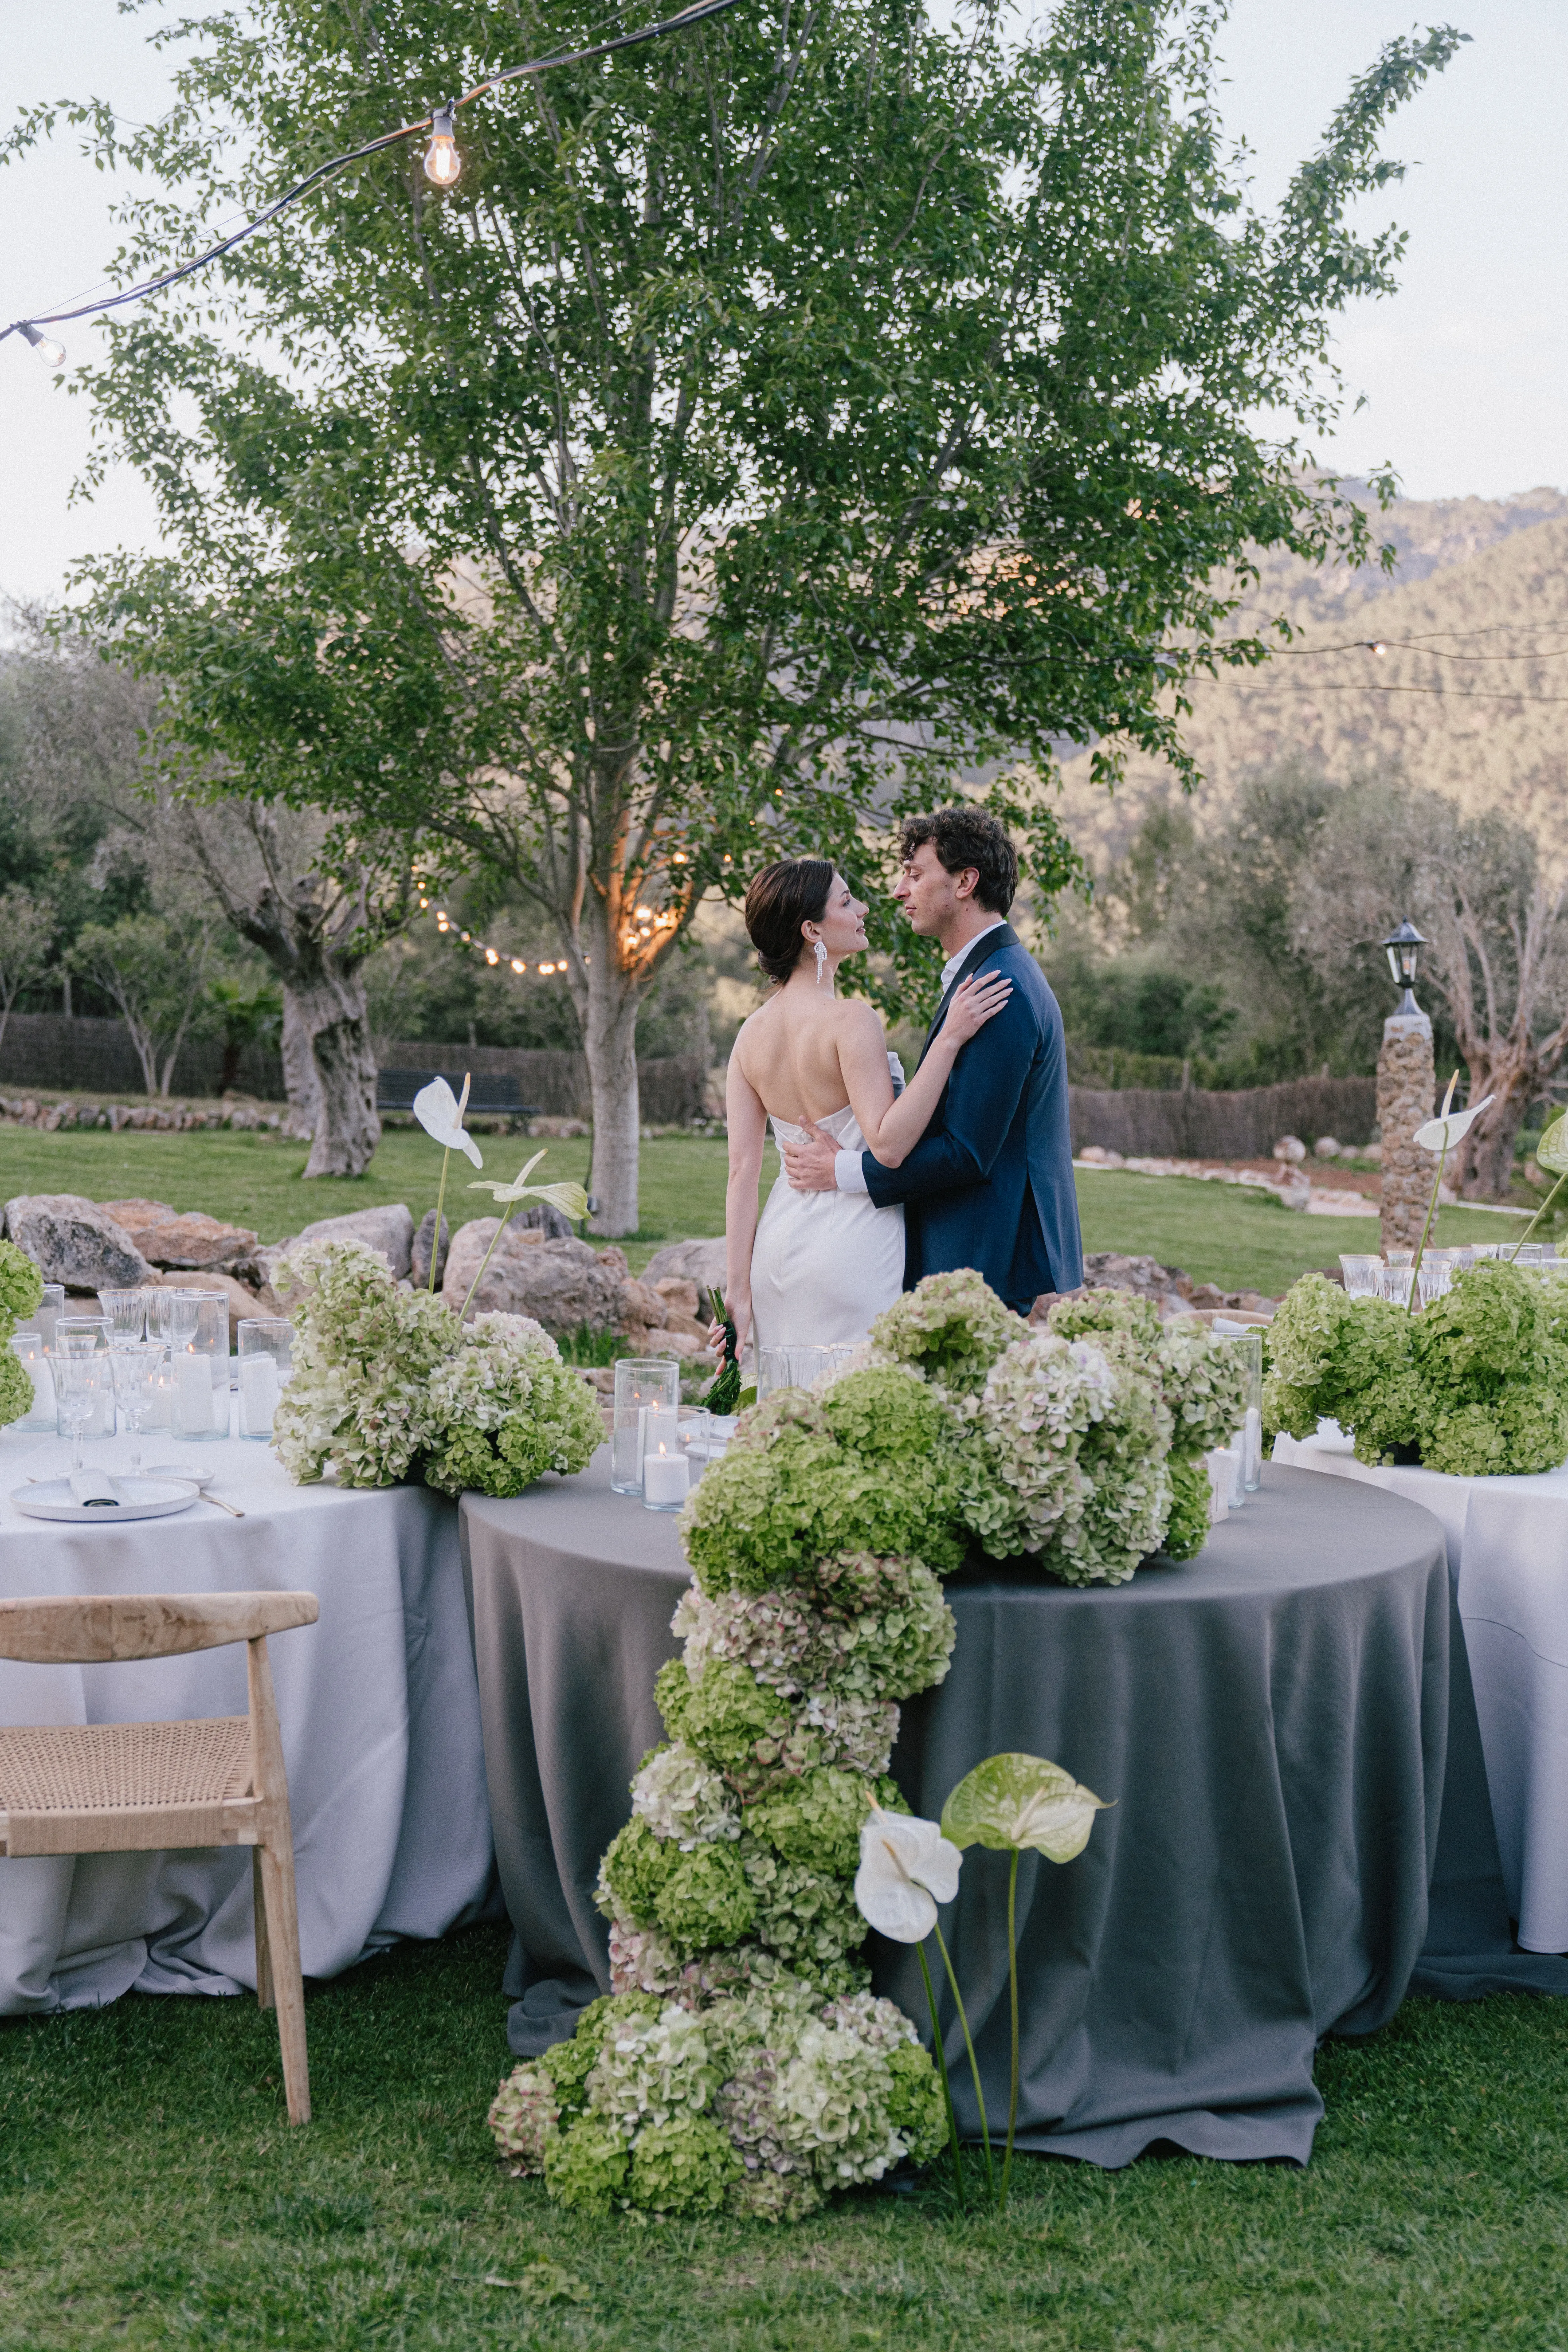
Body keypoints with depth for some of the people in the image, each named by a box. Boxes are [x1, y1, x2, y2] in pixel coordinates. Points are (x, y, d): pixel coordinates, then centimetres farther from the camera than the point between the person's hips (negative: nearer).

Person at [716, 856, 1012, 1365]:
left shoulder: (752, 1033, 5)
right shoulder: (850, 1019, -14)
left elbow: (742, 1170, 3)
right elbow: (888, 1144, -22)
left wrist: (738, 1293, 3)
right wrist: (949, 1039, -21)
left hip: (777, 1241, 7)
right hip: (851, 1245, -7)